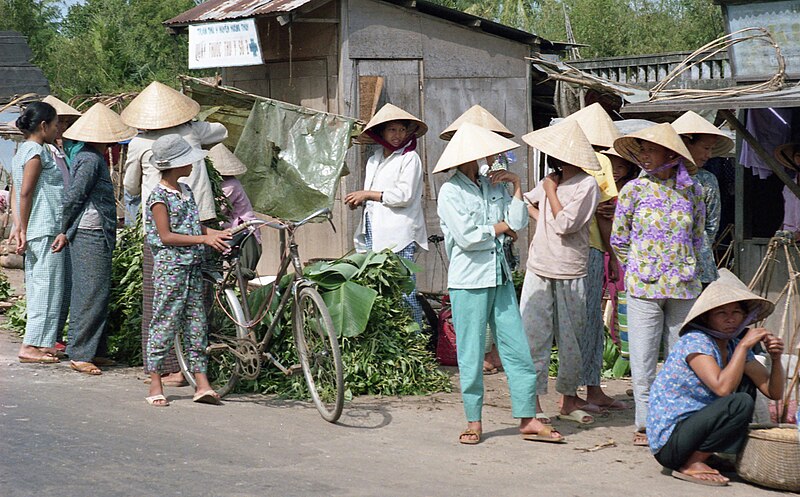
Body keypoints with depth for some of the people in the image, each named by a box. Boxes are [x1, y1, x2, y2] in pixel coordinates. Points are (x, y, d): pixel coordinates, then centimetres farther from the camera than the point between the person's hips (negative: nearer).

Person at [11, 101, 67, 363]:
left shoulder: (23, 151, 16)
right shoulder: (37, 151, -12)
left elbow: (17, 193, 14)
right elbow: (25, 193, -17)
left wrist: (21, 229, 11)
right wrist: (23, 230, -15)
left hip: (34, 232, 10)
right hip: (46, 230, -10)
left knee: (37, 288, 12)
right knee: (47, 288, -6)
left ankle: (40, 343, 16)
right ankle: (31, 345, -5)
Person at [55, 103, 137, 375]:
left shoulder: (85, 156, 16)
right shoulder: (91, 159, -15)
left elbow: (73, 197, 17)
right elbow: (72, 197, -17)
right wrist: (65, 231, -8)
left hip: (97, 236, 10)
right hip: (91, 234, -10)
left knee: (99, 293, 13)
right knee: (90, 294, -7)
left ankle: (95, 350, 19)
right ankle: (79, 354, -5)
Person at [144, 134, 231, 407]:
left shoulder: (186, 191, 14)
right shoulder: (159, 196, -10)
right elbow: (166, 236, -15)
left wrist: (218, 234, 4)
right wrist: (204, 239, -19)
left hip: (192, 266, 8)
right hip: (170, 265, -8)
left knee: (196, 323, 5)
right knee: (165, 322, -3)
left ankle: (202, 384, 6)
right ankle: (155, 385, 3)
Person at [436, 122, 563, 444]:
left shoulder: (494, 186, 11)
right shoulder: (451, 192, -6)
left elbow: (518, 223, 1)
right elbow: (466, 236, -16)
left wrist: (516, 185, -1)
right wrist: (498, 228, -3)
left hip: (500, 278, 5)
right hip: (468, 281, -5)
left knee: (517, 348, 3)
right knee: (471, 354, 2)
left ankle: (528, 420, 7)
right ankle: (474, 421, 12)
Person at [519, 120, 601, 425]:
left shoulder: (587, 185, -9)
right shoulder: (551, 180, 10)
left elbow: (565, 225, -17)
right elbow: (526, 203, 28)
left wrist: (551, 193, -7)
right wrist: (539, 217, 9)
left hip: (570, 275, -5)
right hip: (538, 271, 5)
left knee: (570, 339, 6)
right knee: (534, 336, 0)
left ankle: (568, 400, 19)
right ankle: (535, 402, 3)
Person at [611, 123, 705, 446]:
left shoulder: (691, 190, 5)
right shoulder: (634, 189, 0)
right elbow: (618, 239, 7)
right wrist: (637, 270, 9)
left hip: (683, 286, 2)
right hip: (643, 286, -2)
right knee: (643, 356, -1)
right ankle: (645, 424, 5)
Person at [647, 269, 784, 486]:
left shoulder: (734, 346, 8)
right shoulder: (695, 341, -16)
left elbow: (774, 392, 7)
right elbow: (722, 387, -29)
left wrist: (776, 358, -10)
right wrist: (744, 346, -23)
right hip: (669, 443, -9)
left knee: (746, 382, 9)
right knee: (740, 403, -22)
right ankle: (691, 465, -13)